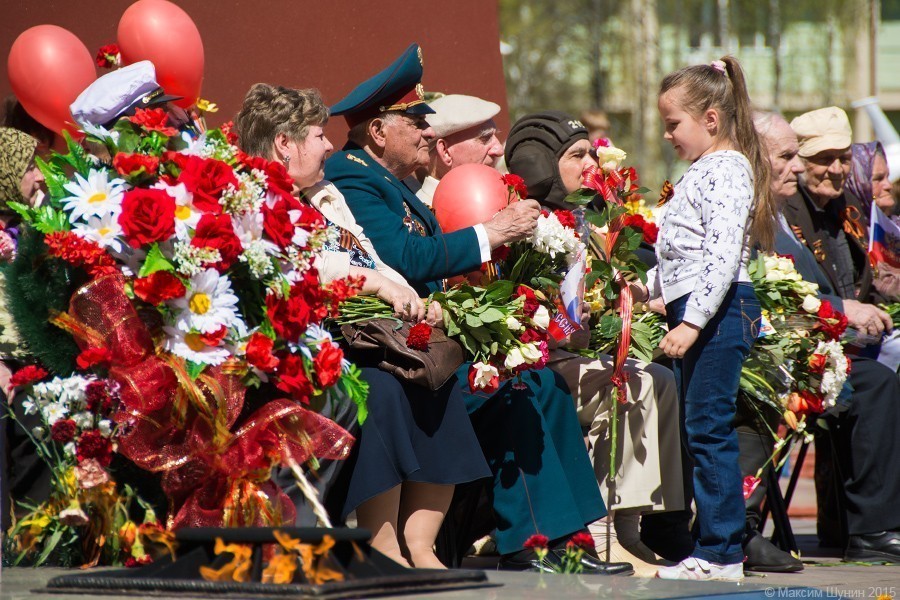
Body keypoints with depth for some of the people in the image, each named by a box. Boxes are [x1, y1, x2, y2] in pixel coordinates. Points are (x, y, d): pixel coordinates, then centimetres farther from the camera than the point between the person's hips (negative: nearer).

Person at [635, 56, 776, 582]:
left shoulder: (727, 170, -12)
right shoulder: (704, 172, 20)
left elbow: (723, 257, -22)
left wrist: (692, 321, -26)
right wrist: (649, 287, 26)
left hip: (719, 310, -11)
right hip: (696, 313, 11)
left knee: (709, 430, -10)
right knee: (702, 431, 11)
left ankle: (722, 556, -9)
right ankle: (713, 548, 14)